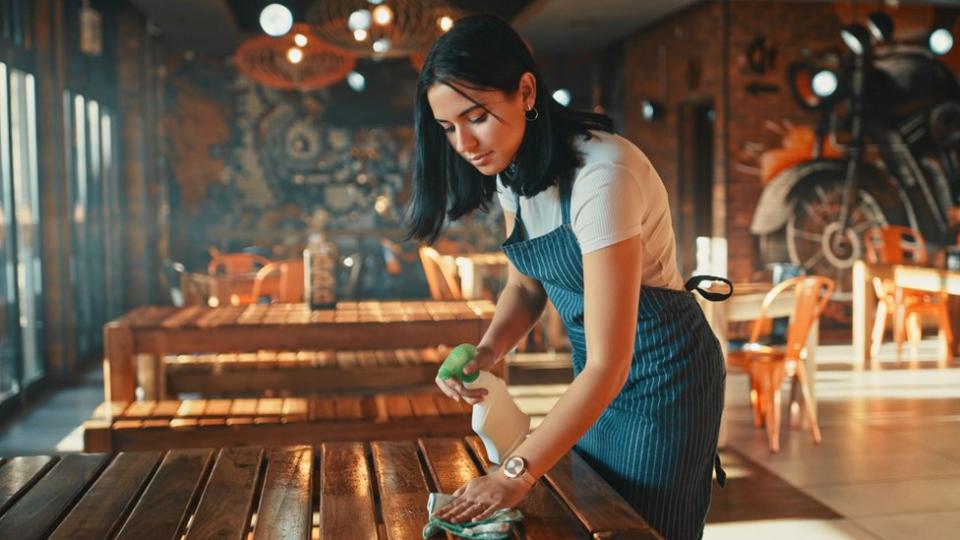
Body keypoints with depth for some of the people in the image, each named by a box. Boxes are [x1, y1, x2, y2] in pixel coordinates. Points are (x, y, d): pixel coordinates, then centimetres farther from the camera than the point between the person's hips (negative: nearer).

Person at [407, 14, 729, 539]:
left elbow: (609, 363, -32)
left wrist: (516, 474, -32)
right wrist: (486, 351, -12)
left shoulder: (602, 173, -32)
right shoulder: (513, 172, -6)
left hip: (661, 372, -7)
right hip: (598, 368, 7)